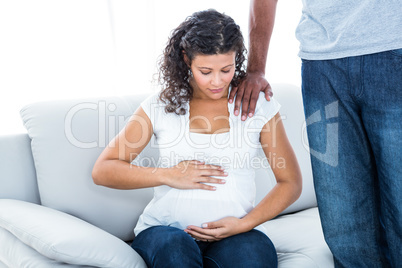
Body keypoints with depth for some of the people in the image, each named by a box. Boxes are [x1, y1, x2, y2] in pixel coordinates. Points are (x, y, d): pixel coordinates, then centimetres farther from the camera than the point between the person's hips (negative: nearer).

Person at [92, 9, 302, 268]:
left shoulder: (259, 106, 6)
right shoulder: (160, 107, 5)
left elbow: (291, 182, 8)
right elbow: (103, 171, 4)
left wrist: (245, 224, -7)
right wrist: (168, 175, -9)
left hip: (236, 232, 0)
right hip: (165, 229, 1)